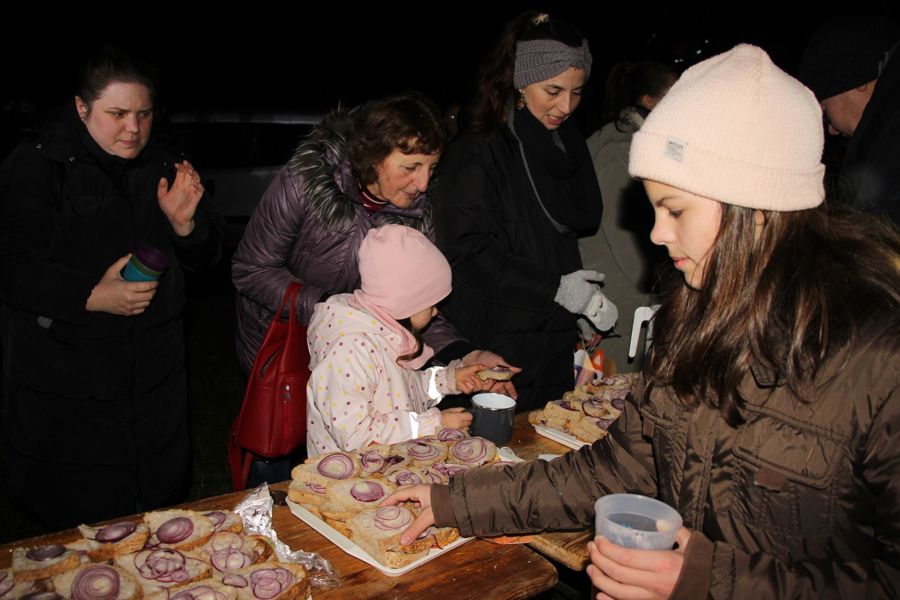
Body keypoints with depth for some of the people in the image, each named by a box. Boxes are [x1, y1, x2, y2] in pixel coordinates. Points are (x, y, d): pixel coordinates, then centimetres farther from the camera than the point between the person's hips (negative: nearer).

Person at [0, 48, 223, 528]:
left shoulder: (163, 168, 5)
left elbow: (204, 257, 6)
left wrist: (183, 222, -15)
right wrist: (92, 297, -25)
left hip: (154, 374, 5)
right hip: (64, 376, -4)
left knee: (158, 499, 19)